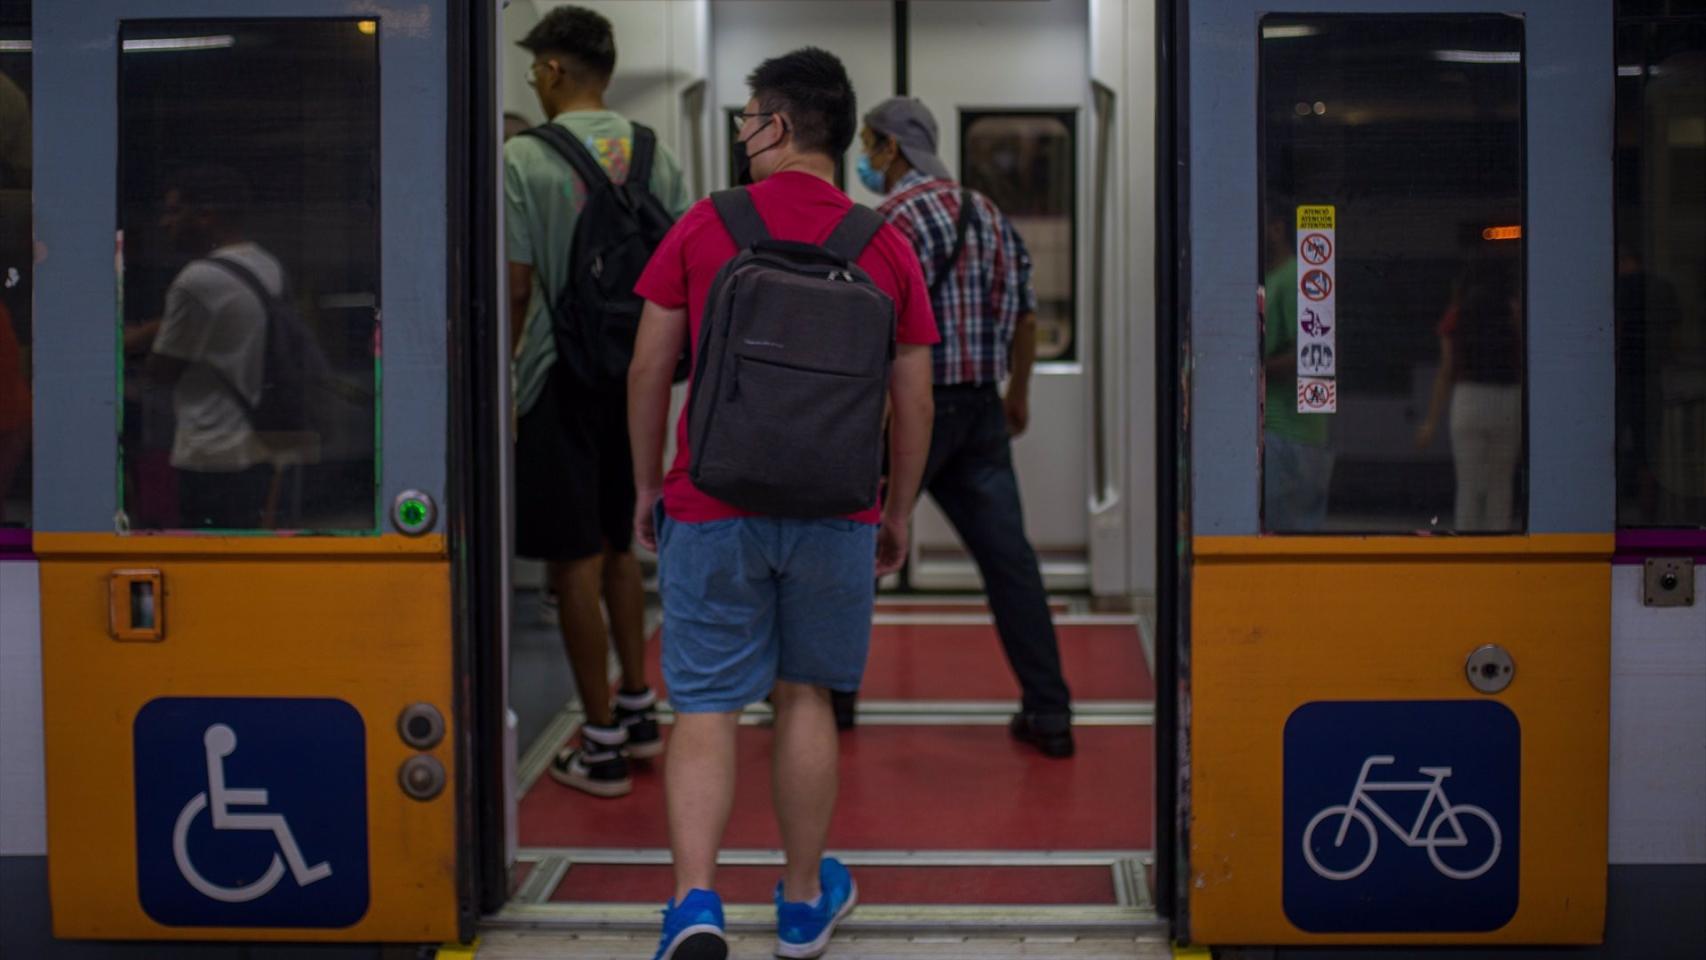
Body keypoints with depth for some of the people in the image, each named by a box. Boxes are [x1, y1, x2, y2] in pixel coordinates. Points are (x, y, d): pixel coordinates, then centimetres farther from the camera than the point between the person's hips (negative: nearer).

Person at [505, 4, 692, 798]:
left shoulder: (525, 158, -11)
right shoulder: (656, 157, 5)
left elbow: (516, 288, -12)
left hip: (562, 377, -6)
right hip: (636, 376, 6)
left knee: (575, 559, 1)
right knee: (618, 544, 21)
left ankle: (602, 745, 6)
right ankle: (638, 711, 28)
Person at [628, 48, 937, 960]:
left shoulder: (702, 226, -2)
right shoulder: (886, 246, 2)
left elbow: (648, 368, 0)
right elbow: (913, 401, 4)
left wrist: (647, 484, 13)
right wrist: (897, 515, 16)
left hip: (711, 510, -1)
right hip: (834, 514, 2)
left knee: (706, 710, 2)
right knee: (804, 699, 15)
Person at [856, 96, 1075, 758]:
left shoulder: (893, 217, -10)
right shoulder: (987, 213, 13)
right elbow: (1026, 317, 17)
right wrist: (1018, 393, 30)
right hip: (982, 409, 7)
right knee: (1008, 555, 5)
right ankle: (1049, 712, 4)